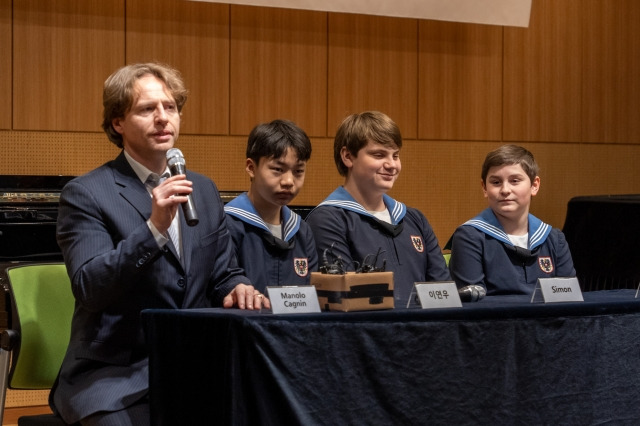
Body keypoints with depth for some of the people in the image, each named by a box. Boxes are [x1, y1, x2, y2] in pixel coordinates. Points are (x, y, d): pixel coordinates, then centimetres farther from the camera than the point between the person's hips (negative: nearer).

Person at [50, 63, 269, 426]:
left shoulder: (204, 190, 14)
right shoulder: (85, 195, -5)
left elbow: (224, 272, 19)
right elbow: (89, 287, -16)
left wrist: (237, 288, -6)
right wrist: (154, 227, -27)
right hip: (113, 375, -5)